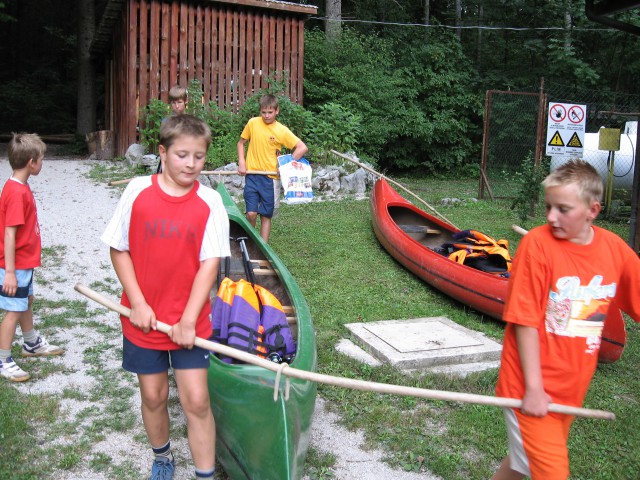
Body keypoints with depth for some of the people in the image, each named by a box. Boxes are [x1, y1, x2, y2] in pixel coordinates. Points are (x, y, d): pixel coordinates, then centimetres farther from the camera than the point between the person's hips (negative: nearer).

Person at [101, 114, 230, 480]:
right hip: (144, 319, 1)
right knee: (153, 395, 15)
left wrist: (188, 320, -14)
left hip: (190, 321, -1)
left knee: (196, 400, -1)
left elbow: (210, 264, -10)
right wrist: (138, 304, -8)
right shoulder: (138, 191, -7)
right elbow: (119, 249, -2)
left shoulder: (210, 203, -8)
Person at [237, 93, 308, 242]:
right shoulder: (252, 123, 1)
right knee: (251, 213, -7)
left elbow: (303, 148, -7)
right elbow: (241, 143, 13)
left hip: (270, 178, -1)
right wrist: (241, 162, 1)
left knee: (266, 216, 6)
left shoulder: (282, 131, -5)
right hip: (252, 175, 1)